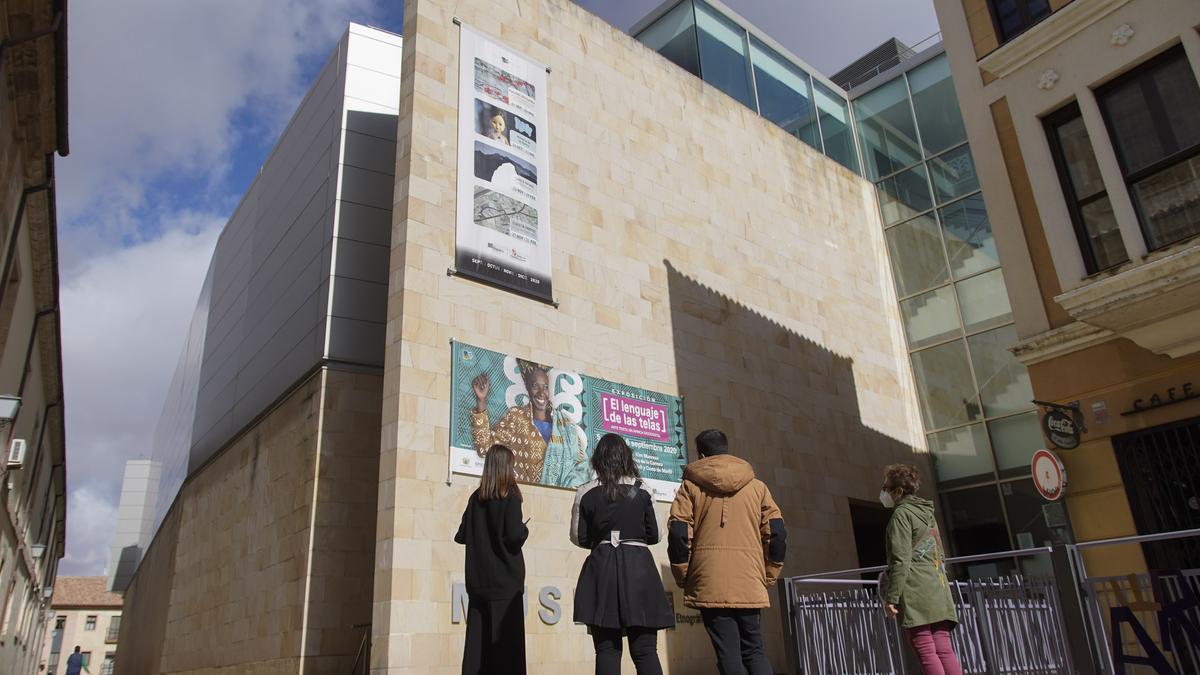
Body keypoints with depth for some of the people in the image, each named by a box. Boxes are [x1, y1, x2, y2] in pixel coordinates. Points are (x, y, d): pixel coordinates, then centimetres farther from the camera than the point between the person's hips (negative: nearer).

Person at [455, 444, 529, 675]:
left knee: (477, 638, 7)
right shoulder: (510, 496, -7)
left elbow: (461, 536, 10)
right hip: (505, 578, -5)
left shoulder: (476, 497, 8)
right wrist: (525, 530, 3)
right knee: (506, 639, -2)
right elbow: (514, 535, -18)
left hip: (478, 581, 5)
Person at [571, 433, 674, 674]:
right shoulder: (642, 491, 3)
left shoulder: (586, 492, 1)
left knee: (607, 649, 3)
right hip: (639, 566, 1)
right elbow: (655, 535, 7)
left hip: (602, 568, 0)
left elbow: (578, 537, 3)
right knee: (645, 650, 3)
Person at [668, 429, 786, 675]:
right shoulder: (757, 486, 10)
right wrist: (768, 577, 12)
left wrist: (683, 578, 4)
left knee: (728, 655, 1)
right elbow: (777, 534, 3)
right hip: (750, 585, 2)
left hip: (709, 585, -2)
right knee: (754, 650, 13)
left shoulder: (691, 486, 4)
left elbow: (678, 534, -6)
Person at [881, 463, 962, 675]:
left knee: (926, 652, -8)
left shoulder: (902, 514, -4)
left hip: (916, 593, -8)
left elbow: (901, 560, -12)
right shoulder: (927, 513, 22)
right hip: (938, 592, 8)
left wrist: (891, 597, -12)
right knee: (944, 650, 4)